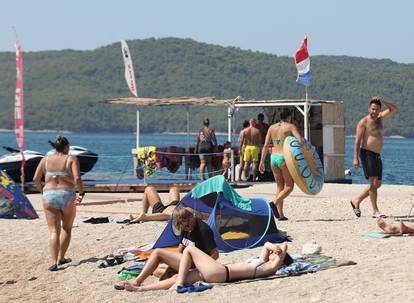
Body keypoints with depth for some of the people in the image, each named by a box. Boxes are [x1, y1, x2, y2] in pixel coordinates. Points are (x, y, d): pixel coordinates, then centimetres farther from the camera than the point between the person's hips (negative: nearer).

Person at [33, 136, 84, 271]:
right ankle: (61, 258, 24)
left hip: (49, 196, 1)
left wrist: (43, 191, 18)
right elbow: (77, 178, -14)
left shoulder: (46, 159, 7)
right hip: (67, 196, -1)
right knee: (66, 228, 20)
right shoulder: (71, 159, -1)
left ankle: (54, 262, -16)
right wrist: (81, 193, -3)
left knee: (54, 231, -1)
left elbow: (36, 179, 4)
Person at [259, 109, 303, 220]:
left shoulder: (272, 127, 11)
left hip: (273, 158, 5)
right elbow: (300, 141, -15)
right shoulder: (290, 126, -2)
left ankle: (281, 214, 8)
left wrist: (262, 161, 8)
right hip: (284, 158, -5)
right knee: (289, 186, 6)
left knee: (279, 186, 13)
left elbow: (266, 145, 7)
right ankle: (275, 203, -18)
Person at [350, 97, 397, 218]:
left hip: (377, 156, 8)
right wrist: (355, 158, -18)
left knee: (377, 184, 11)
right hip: (367, 154, -8)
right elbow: (357, 141, -11)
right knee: (373, 182, -15)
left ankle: (356, 201, 22)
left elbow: (393, 109, 13)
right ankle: (375, 211, -15)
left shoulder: (379, 118, 13)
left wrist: (382, 100, -3)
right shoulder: (364, 122, -7)